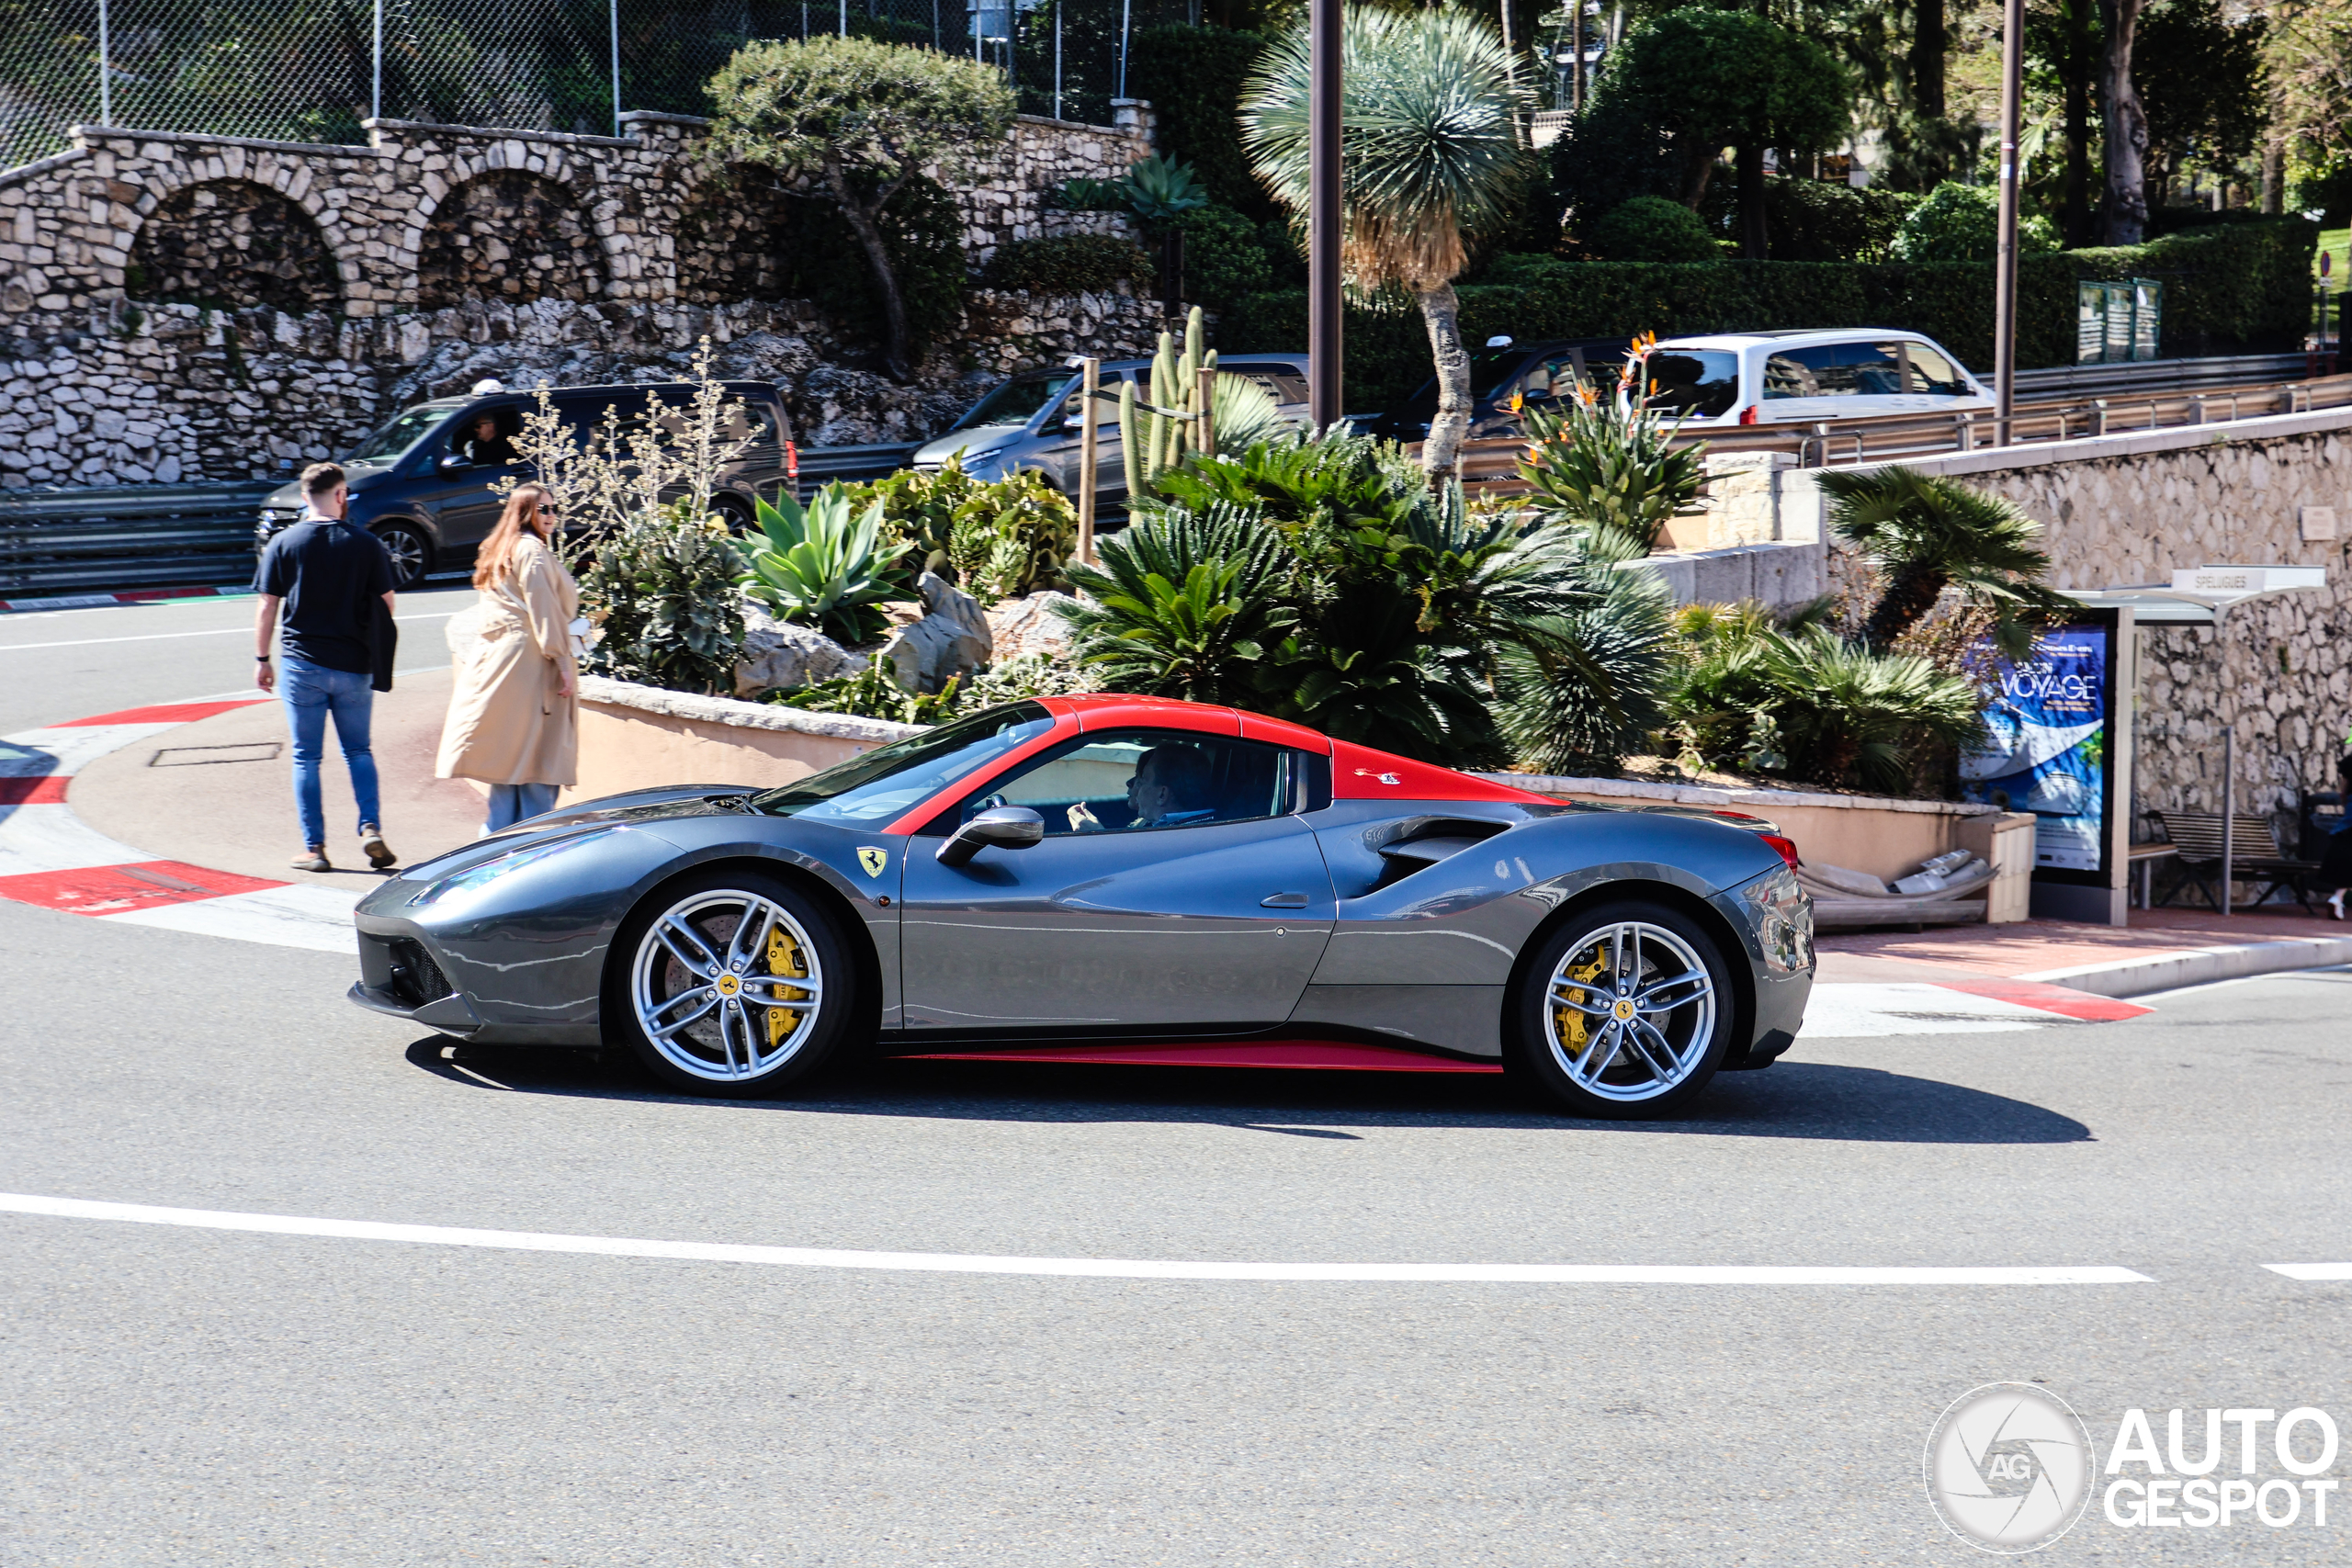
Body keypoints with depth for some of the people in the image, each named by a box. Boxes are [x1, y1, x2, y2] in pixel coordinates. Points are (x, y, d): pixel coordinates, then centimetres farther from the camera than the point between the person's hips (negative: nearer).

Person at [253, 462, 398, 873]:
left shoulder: (284, 544, -3)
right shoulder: (366, 544, -3)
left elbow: (267, 609, -1)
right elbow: (386, 606, 0)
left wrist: (263, 660, 10)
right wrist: (377, 653, 16)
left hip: (301, 665, -1)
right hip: (354, 665, 1)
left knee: (307, 757, 6)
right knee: (359, 751, 14)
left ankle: (314, 848, 6)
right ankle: (371, 829, -2)